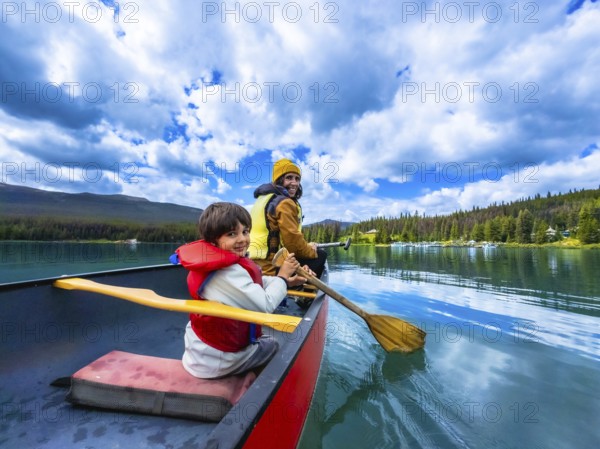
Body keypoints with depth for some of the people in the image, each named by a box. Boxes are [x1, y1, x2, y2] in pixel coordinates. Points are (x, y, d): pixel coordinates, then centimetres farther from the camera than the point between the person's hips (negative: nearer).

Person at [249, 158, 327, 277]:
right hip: (271, 268, -10)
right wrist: (311, 250, 3)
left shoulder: (263, 199, 17)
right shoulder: (285, 203, -14)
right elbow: (293, 242, -18)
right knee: (320, 256, -1)